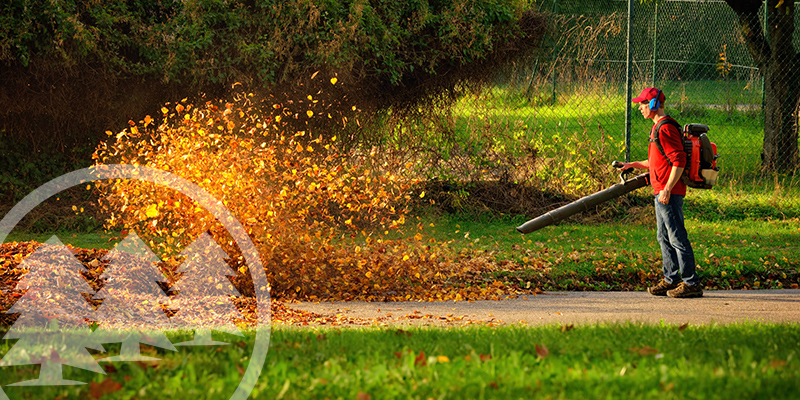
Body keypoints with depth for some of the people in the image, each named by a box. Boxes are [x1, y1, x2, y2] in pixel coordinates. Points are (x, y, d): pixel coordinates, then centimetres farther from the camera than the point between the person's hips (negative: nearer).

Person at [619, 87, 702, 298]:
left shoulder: (666, 128, -15)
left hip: (670, 193, -11)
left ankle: (691, 283, -6)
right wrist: (633, 165, 22)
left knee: (677, 238, -8)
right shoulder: (658, 127, 18)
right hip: (662, 192, 11)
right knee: (664, 237, 15)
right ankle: (671, 279, 21)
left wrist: (667, 189, -24)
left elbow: (679, 161, -21)